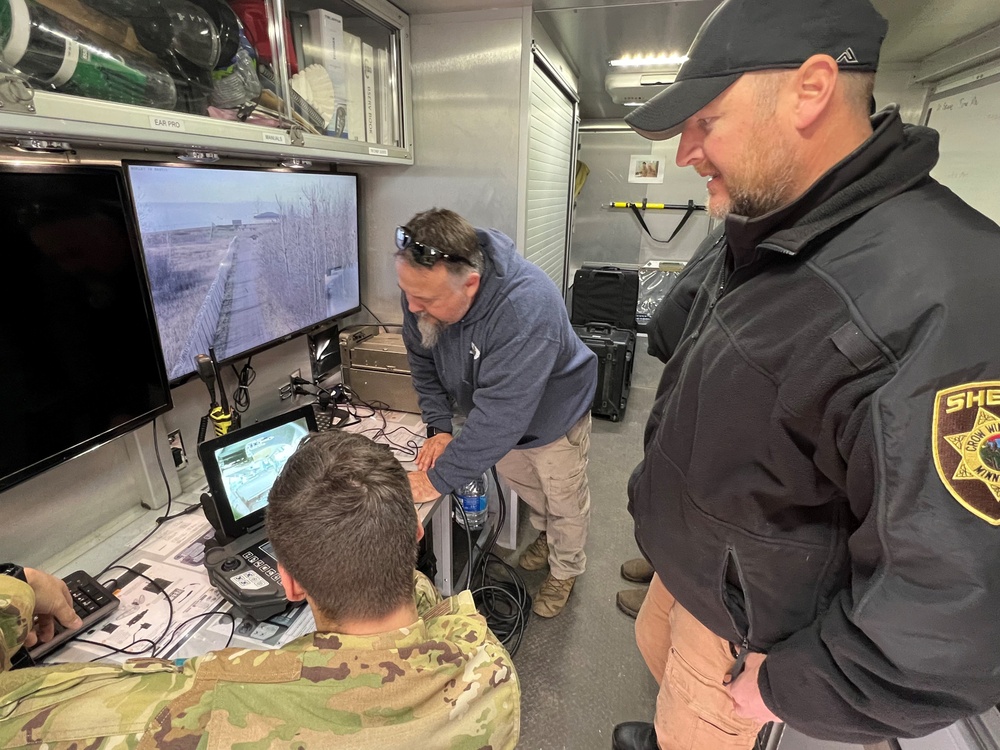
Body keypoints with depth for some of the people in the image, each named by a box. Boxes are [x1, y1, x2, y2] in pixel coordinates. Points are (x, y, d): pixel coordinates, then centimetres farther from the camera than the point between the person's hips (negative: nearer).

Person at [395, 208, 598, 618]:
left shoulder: (526, 306, -45)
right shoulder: (424, 288, -24)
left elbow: (501, 416, -43)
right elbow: (422, 361, -7)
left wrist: (439, 479, -36)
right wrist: (439, 427, -14)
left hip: (552, 416, -5)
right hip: (495, 415, 6)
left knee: (565, 501, 17)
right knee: (521, 481, 28)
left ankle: (565, 570, 46)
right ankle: (545, 532, 59)